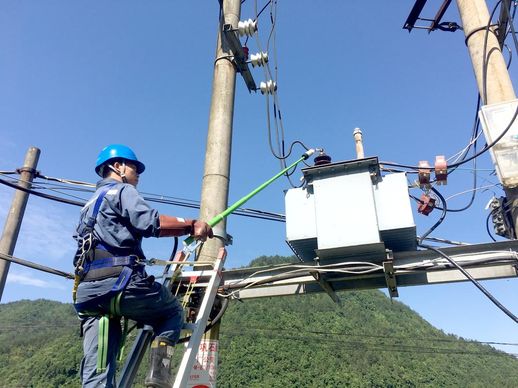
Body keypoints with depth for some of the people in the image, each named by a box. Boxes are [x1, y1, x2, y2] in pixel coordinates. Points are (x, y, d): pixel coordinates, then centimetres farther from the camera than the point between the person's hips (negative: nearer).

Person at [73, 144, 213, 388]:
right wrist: (191, 225, -7)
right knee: (172, 312, 14)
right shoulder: (122, 190, 4)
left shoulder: (91, 204, 32)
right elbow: (149, 222, -13)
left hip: (87, 289, 8)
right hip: (117, 281, -8)